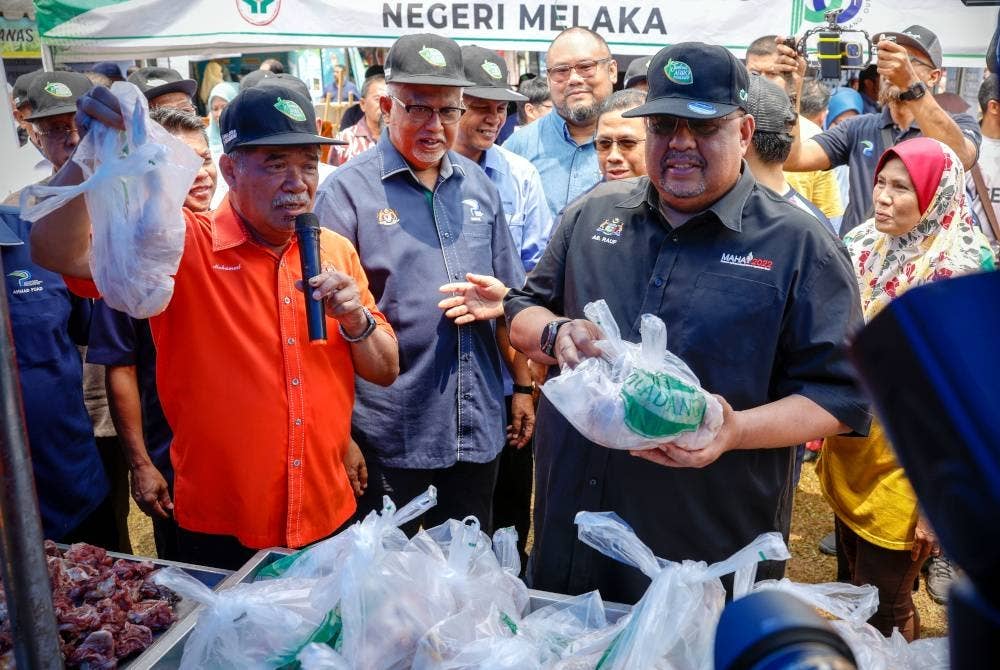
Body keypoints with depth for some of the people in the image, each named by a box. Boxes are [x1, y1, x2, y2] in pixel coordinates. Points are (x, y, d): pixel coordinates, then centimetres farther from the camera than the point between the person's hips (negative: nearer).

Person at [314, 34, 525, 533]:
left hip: (477, 431, 5)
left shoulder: (478, 185, 9)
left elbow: (515, 296, 16)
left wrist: (499, 302, -6)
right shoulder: (348, 190, -6)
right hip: (388, 436, -4)